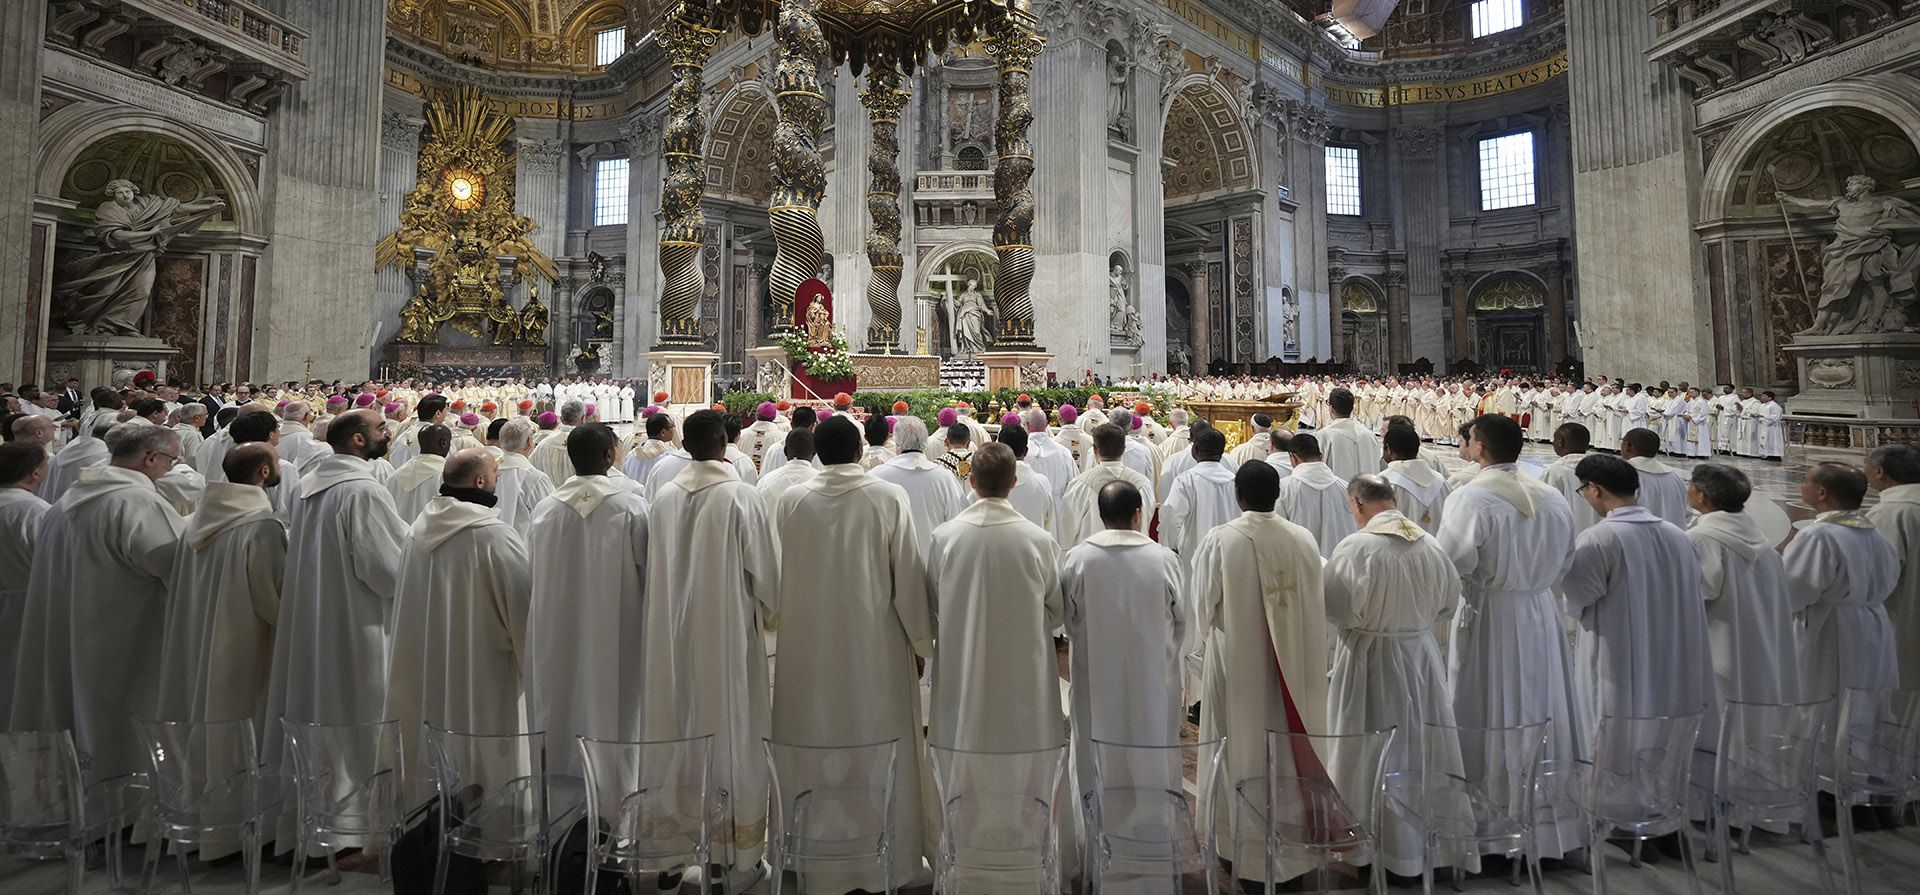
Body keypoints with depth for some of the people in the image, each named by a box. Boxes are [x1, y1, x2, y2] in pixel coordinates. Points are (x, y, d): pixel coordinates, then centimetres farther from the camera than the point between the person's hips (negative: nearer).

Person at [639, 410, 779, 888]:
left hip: (673, 637, 4)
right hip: (727, 635, -4)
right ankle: (735, 857, 17)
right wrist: (768, 612, 11)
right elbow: (765, 569, -8)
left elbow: (653, 572, 7)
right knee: (730, 733, 6)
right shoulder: (741, 496, -13)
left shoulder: (664, 498, 0)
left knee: (681, 725, 15)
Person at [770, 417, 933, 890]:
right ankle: (886, 859, 26)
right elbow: (909, 575, -7)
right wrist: (921, 641, 6)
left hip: (808, 651, 2)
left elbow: (776, 576, 3)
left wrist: (788, 625, 18)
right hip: (876, 649, -1)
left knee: (817, 746, 14)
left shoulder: (790, 500, -5)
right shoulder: (889, 497, -10)